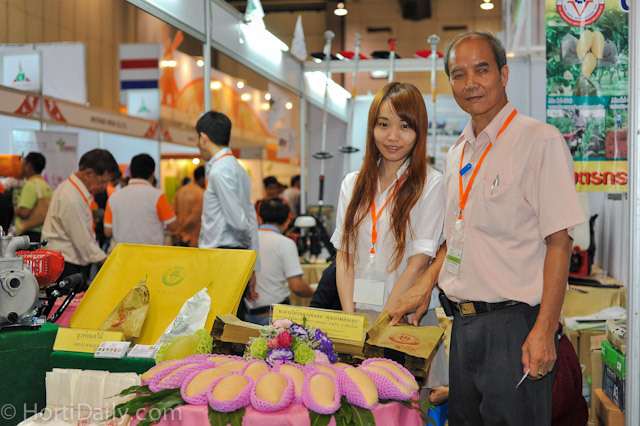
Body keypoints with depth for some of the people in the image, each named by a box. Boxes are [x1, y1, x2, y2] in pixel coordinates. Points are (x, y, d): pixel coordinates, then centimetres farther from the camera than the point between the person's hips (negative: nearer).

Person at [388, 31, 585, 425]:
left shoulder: (540, 140, -9)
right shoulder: (456, 155, 14)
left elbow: (559, 241, -13)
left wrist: (544, 330, -18)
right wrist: (426, 284, 10)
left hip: (515, 322, -7)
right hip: (463, 325, 7)